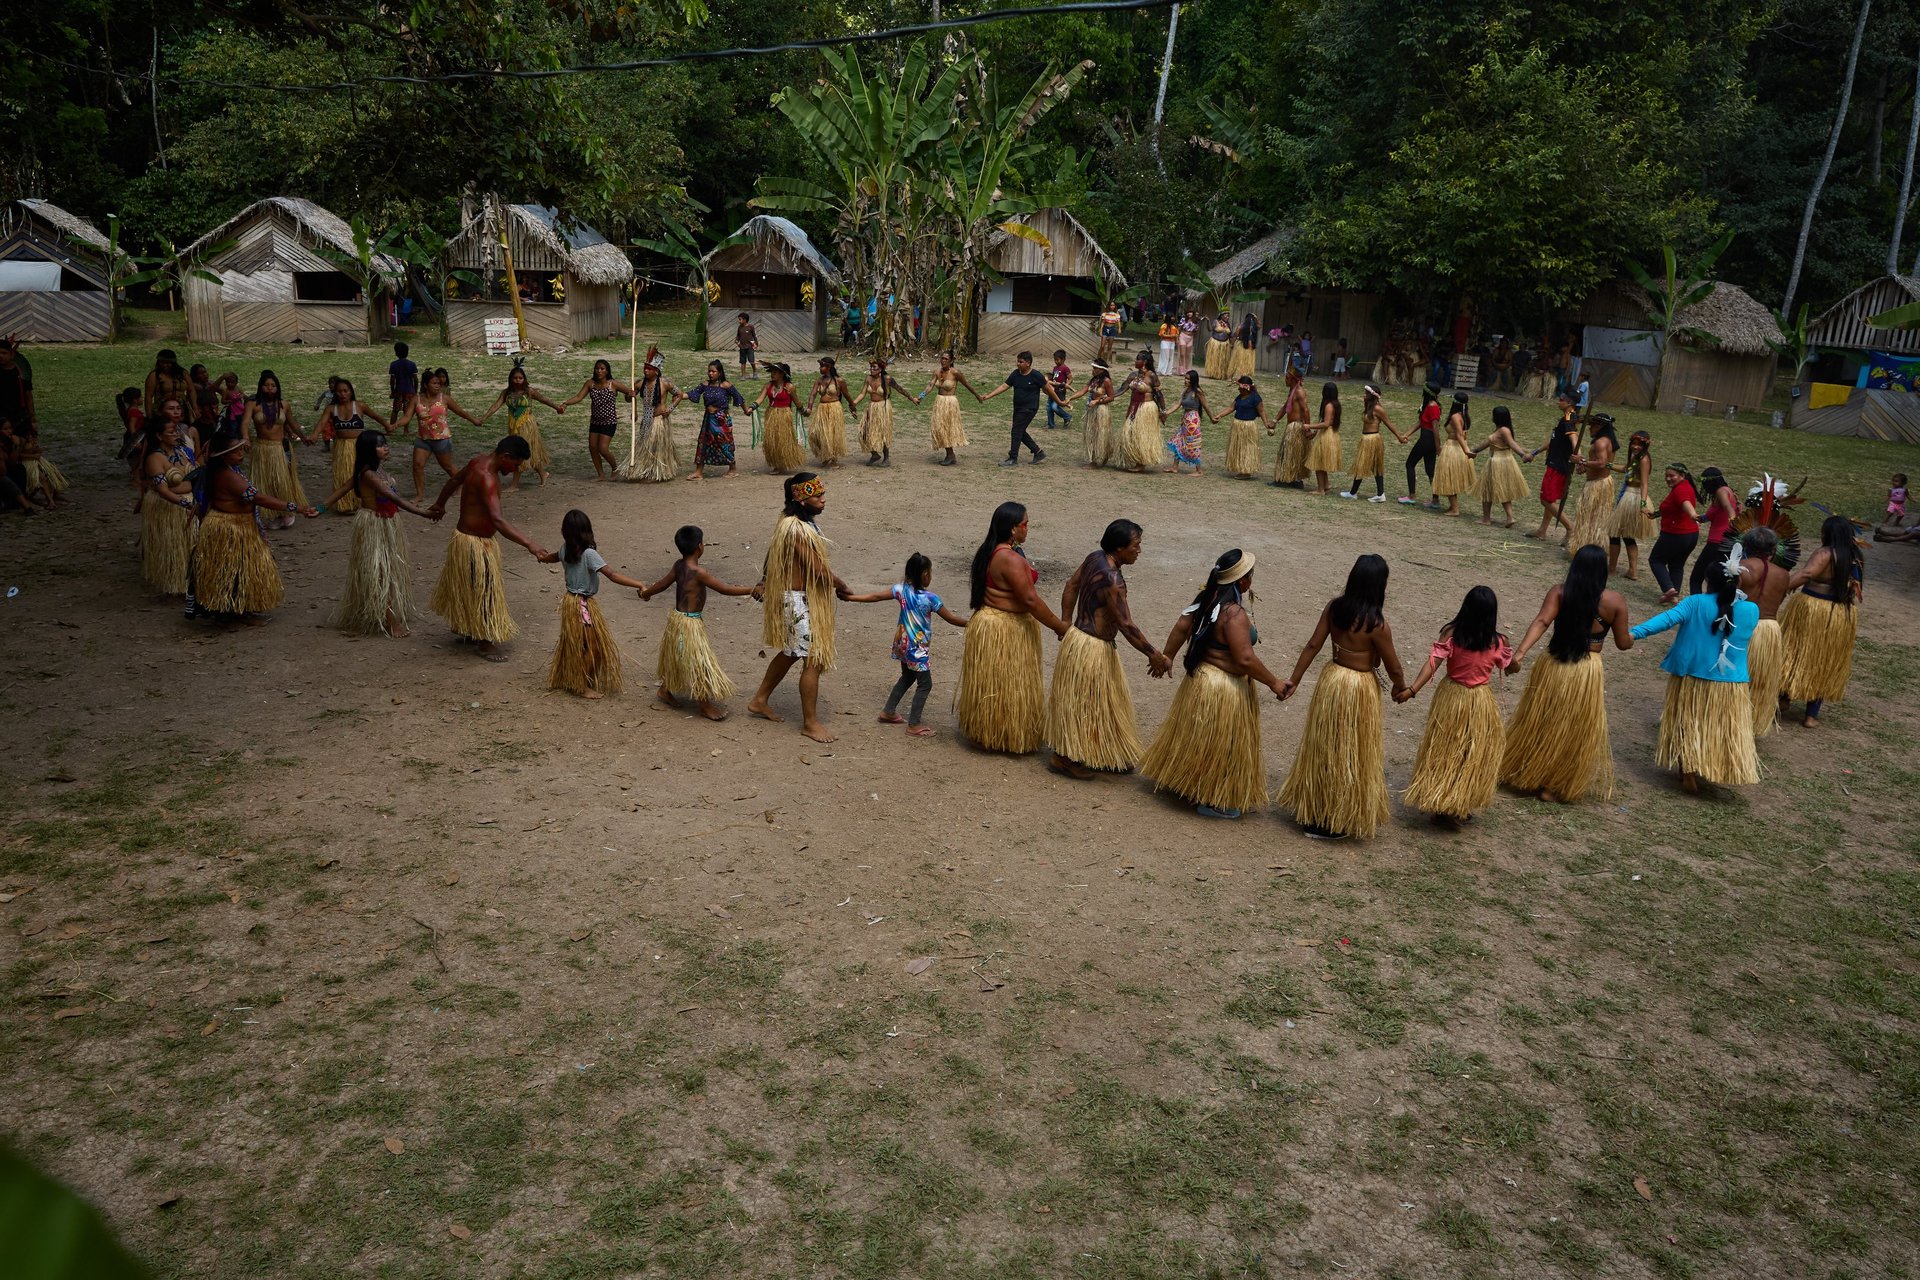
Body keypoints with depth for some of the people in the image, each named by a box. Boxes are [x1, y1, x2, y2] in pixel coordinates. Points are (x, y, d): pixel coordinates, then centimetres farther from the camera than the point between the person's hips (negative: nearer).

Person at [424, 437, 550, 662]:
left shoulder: (478, 462, -1)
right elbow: (497, 520, -41)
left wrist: (439, 504, 36)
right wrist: (529, 544, -47)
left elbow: (454, 480, 19)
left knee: (467, 587, 25)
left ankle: (462, 626, 43)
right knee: (484, 590, 4)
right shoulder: (486, 478, -31)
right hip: (475, 544, -9)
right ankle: (484, 643, 18)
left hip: (467, 534, 9)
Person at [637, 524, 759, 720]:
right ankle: (705, 705, 13)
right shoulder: (698, 572, -24)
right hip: (689, 623, -9)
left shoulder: (679, 565, 0)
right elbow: (724, 588, -22)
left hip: (677, 618, 9)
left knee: (678, 659, 25)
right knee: (699, 661, 3)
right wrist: (750, 590, -15)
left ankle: (664, 690, 42)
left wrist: (646, 592, 33)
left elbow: (662, 584, 13)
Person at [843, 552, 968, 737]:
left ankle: (888, 712, 34)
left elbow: (874, 596, -3)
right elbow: (951, 618, -13)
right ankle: (913, 725, 6)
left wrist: (849, 597, 6)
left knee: (907, 678, 26)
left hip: (903, 643, 7)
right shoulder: (930, 598, -20)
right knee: (925, 684, 5)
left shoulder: (901, 589, -6)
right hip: (918, 647, -7)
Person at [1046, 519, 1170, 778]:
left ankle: (1108, 753, 33)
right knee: (1082, 703, 6)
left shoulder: (1094, 558, -2)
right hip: (1092, 648, -9)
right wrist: (1155, 656, -19)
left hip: (1078, 635, 9)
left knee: (1104, 701, 20)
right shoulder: (1112, 580, -28)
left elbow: (1070, 588, 10)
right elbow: (1126, 625, -27)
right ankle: (1065, 757, 20)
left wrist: (1065, 625, 19)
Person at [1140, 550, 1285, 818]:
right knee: (1221, 744, 7)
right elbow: (1245, 659, -28)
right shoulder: (1234, 614, -28)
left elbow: (1181, 627, 5)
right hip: (1224, 688, -9)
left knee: (1199, 738, 23)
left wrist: (1167, 656, 16)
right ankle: (1213, 801, 20)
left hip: (1200, 676, 9)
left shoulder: (1207, 597, -2)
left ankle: (1187, 785, 38)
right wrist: (1273, 683, -17)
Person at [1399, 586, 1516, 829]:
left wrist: (1412, 690, -26)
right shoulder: (1498, 642, -11)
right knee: (1472, 756, 14)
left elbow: (1433, 662, -22)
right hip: (1479, 702, -1)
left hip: (1450, 697, 1)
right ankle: (1458, 809, 19)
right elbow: (1511, 667, 7)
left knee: (1444, 751, 16)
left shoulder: (1451, 633, -13)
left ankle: (1436, 805, 23)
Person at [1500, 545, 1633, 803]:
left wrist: (1520, 652, -30)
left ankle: (1522, 773, 32)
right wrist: (1633, 635, 23)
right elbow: (1623, 643, 0)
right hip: (1587, 673, -1)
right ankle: (1553, 787, 24)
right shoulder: (1615, 601, -6)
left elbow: (1541, 621, -20)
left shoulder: (1559, 593, -5)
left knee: (1539, 723, 19)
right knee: (1575, 733, 15)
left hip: (1553, 666, 2)